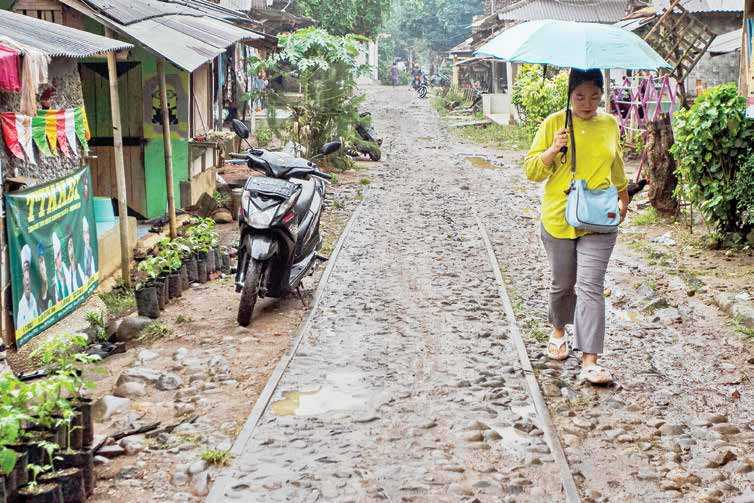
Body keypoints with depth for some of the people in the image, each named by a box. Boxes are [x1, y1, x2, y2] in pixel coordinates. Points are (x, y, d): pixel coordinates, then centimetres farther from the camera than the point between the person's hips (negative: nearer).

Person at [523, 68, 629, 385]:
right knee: (563, 284, 14)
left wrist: (623, 198, 29)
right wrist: (553, 149, -20)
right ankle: (559, 331, 43)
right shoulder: (554, 124, -3)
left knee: (590, 288, -8)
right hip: (559, 219, -1)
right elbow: (531, 171, -4)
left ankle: (589, 363, -10)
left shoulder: (610, 124, 6)